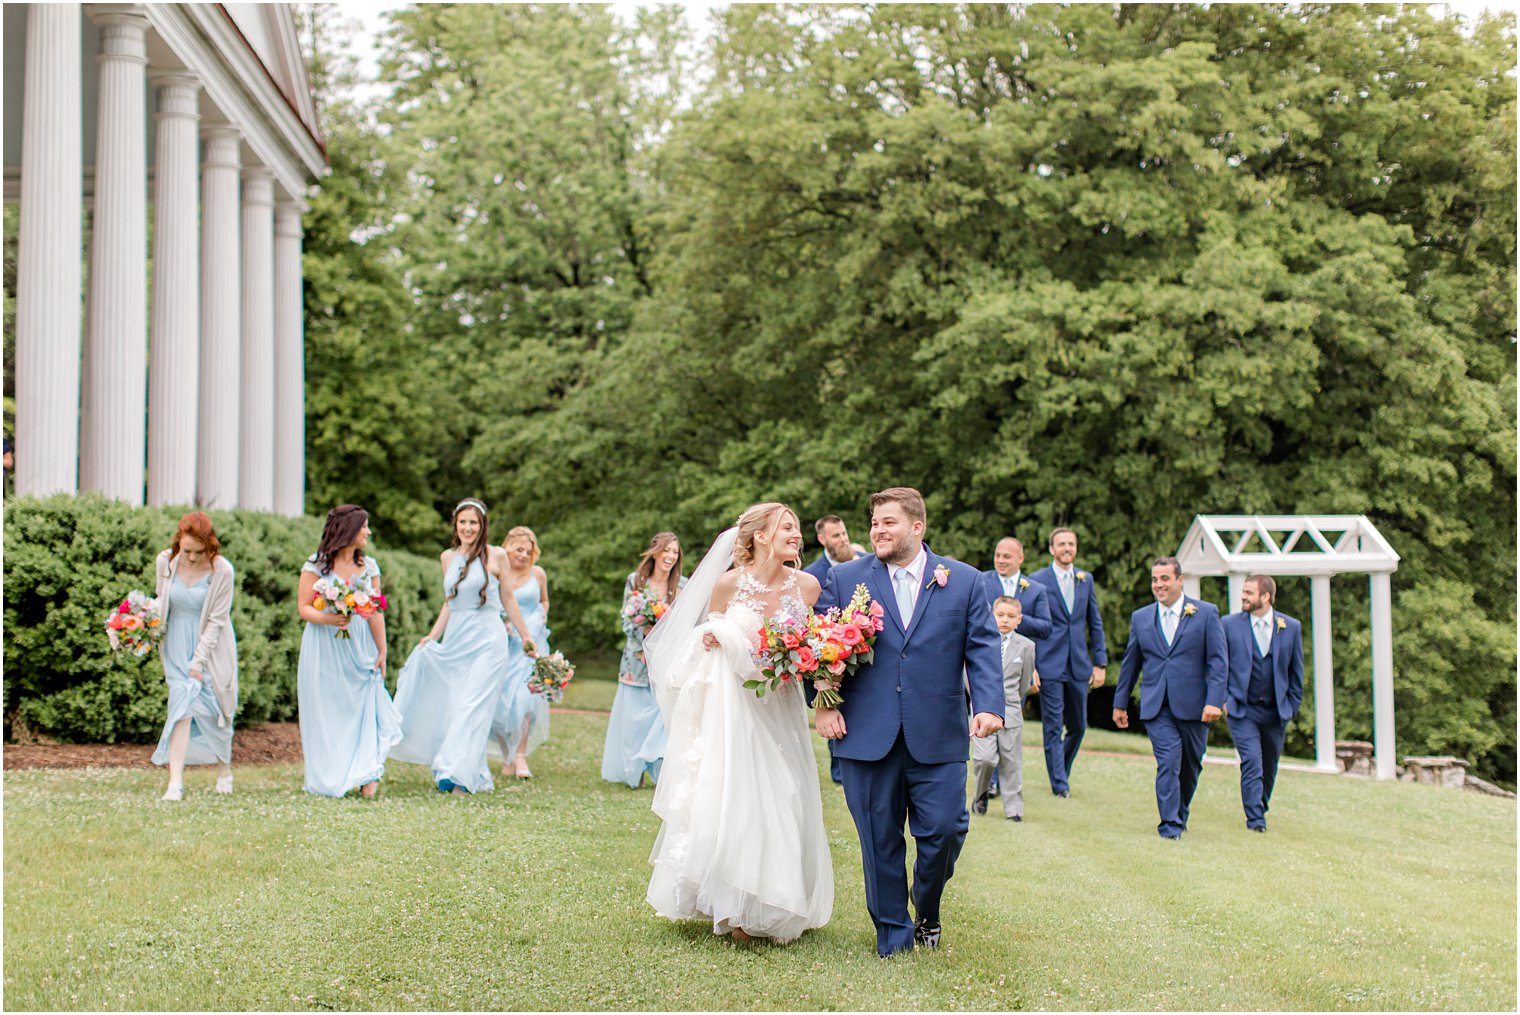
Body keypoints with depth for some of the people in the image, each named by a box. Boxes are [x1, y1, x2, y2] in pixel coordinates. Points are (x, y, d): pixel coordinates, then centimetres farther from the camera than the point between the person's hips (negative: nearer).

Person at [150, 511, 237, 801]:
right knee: (182, 705, -10)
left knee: (214, 709, 5)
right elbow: (161, 603, 11)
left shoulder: (221, 570, -16)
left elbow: (216, 620, -12)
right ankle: (175, 782, -14)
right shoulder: (165, 562, -7)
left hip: (210, 646, -2)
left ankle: (224, 770, 28)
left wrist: (198, 661, -13)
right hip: (177, 644, 2)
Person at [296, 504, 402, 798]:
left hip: (359, 647, 3)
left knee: (363, 707, -2)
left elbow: (376, 612, 7)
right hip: (324, 649, -3)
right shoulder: (316, 564, -2)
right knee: (327, 711, 0)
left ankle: (366, 775, 1)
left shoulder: (369, 565, 9)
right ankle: (328, 780, 9)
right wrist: (329, 619, -23)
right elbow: (303, 607, -4)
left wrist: (382, 651, 4)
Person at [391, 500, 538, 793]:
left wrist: (527, 637, 9)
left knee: (473, 706, -11)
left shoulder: (496, 555, -2)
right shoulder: (447, 557, 11)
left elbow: (508, 599, 6)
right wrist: (432, 636, 10)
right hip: (455, 641, 5)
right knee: (449, 706, 2)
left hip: (487, 642, -5)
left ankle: (459, 774, -14)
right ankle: (476, 774, 10)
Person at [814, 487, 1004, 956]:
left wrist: (988, 705, -10)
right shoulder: (845, 578, 7)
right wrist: (824, 703, -5)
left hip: (938, 737, 0)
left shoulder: (964, 580, 8)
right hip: (867, 736, 0)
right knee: (880, 841, 5)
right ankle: (893, 938, 20)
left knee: (944, 829, -4)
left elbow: (982, 648, 4)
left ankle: (927, 913, 25)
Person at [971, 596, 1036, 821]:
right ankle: (980, 793, 14)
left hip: (1011, 711, 1)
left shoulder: (1026, 646, 3)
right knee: (985, 757, -14)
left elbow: (1025, 680, 14)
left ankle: (1013, 809, 12)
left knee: (1011, 762, 3)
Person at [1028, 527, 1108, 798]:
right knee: (1053, 727, -3)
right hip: (1049, 666, -4)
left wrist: (1099, 663, 8)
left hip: (1079, 666, 4)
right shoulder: (1036, 580, -2)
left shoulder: (1086, 579, 10)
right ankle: (1059, 784, 3)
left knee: (1078, 726, 10)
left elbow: (1095, 623, 14)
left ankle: (1061, 771, 30)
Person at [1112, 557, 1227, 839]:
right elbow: (1130, 663, 16)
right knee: (1168, 761, -14)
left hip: (1192, 706, 0)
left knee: (1190, 765, 11)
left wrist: (1214, 701, -14)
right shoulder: (1140, 618, 9)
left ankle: (1179, 815, 33)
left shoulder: (1206, 613, 1)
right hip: (1156, 706, 1)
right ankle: (1170, 825, -12)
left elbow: (1217, 661, -4)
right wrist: (1120, 703, 16)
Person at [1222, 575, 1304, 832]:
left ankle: (1260, 809, 33)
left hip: (1276, 711, 2)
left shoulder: (1291, 627, 2)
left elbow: (1296, 671, 10)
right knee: (1251, 762, -15)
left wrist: (1292, 705, 7)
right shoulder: (1229, 624, -1)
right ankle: (1255, 819, -13)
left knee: (1269, 765, 13)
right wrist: (1223, 700, -2)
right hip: (1241, 709, -2)